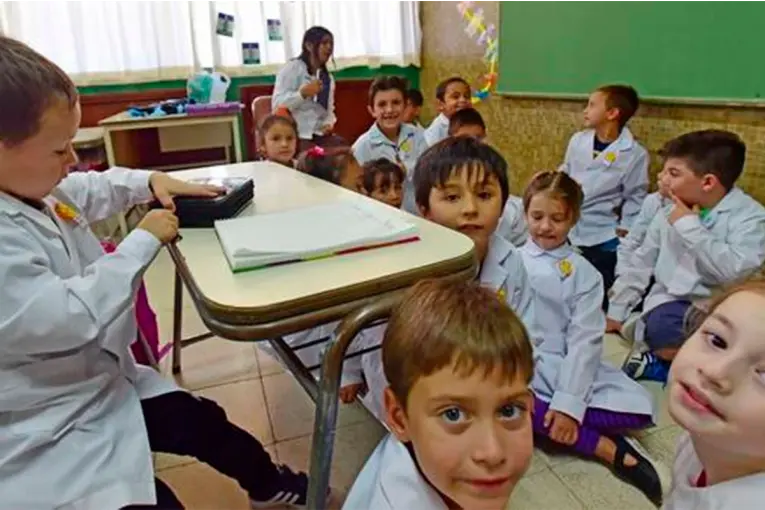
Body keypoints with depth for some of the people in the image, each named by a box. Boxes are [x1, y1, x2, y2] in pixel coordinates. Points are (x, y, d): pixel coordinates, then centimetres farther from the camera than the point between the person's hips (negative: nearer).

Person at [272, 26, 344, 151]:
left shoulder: (328, 78, 18)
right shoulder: (292, 68, -2)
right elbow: (277, 104, -11)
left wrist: (329, 124, -5)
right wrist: (303, 93, -24)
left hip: (319, 134, 6)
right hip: (295, 135, -5)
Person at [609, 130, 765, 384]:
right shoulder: (670, 212, 6)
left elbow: (735, 271, -24)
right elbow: (640, 263, 13)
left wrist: (690, 226, -17)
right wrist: (616, 311, 13)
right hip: (670, 302, 1)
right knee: (661, 327, -32)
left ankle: (660, 361, -8)